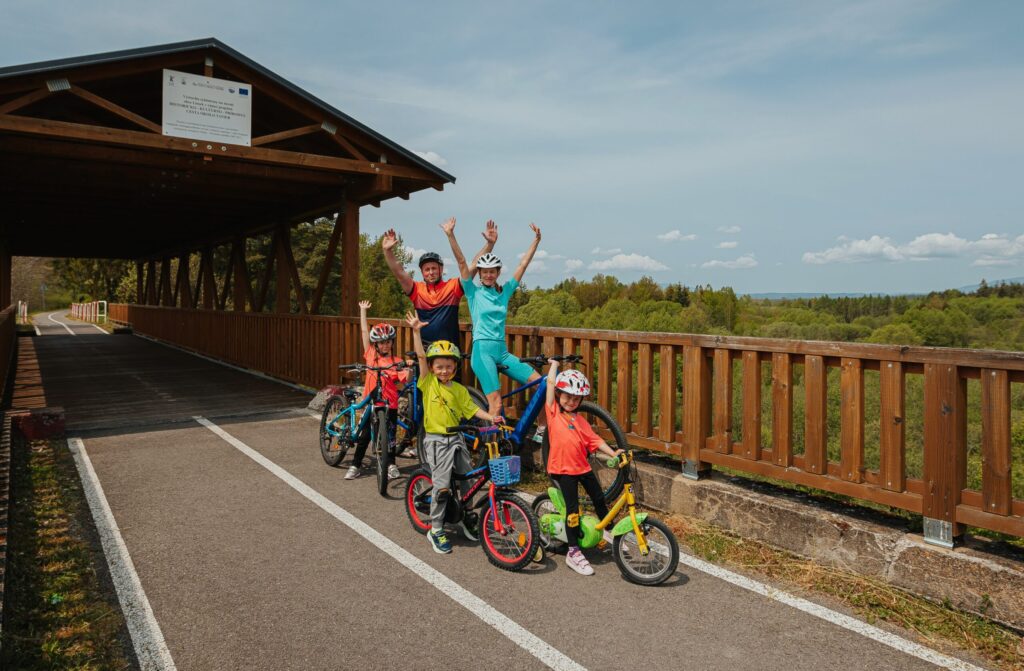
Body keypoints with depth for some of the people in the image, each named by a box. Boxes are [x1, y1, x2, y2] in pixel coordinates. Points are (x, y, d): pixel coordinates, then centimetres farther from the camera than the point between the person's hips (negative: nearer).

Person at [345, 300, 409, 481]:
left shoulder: (397, 362, -4)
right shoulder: (371, 355, 1)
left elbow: (406, 379, -15)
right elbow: (365, 331, 2)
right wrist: (363, 310, 3)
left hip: (390, 404, -1)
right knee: (365, 434, 9)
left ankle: (391, 465, 24)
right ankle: (355, 466, 21)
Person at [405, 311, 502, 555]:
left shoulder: (459, 389, 3)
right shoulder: (428, 383, -5)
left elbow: (471, 409, 2)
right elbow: (421, 357, -15)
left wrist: (491, 417, -12)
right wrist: (416, 331, -23)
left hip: (457, 438, 4)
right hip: (436, 440, -4)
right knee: (442, 485, -8)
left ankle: (464, 518, 34)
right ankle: (435, 530, 6)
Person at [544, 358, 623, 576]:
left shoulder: (580, 420, 7)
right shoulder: (553, 412, -4)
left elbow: (594, 440, 2)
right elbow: (550, 383, -5)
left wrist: (613, 453, -9)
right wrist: (554, 365, 9)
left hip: (582, 466, 5)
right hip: (563, 468, -5)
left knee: (599, 498, 17)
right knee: (573, 508, -7)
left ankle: (609, 531, 41)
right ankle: (573, 552, 2)